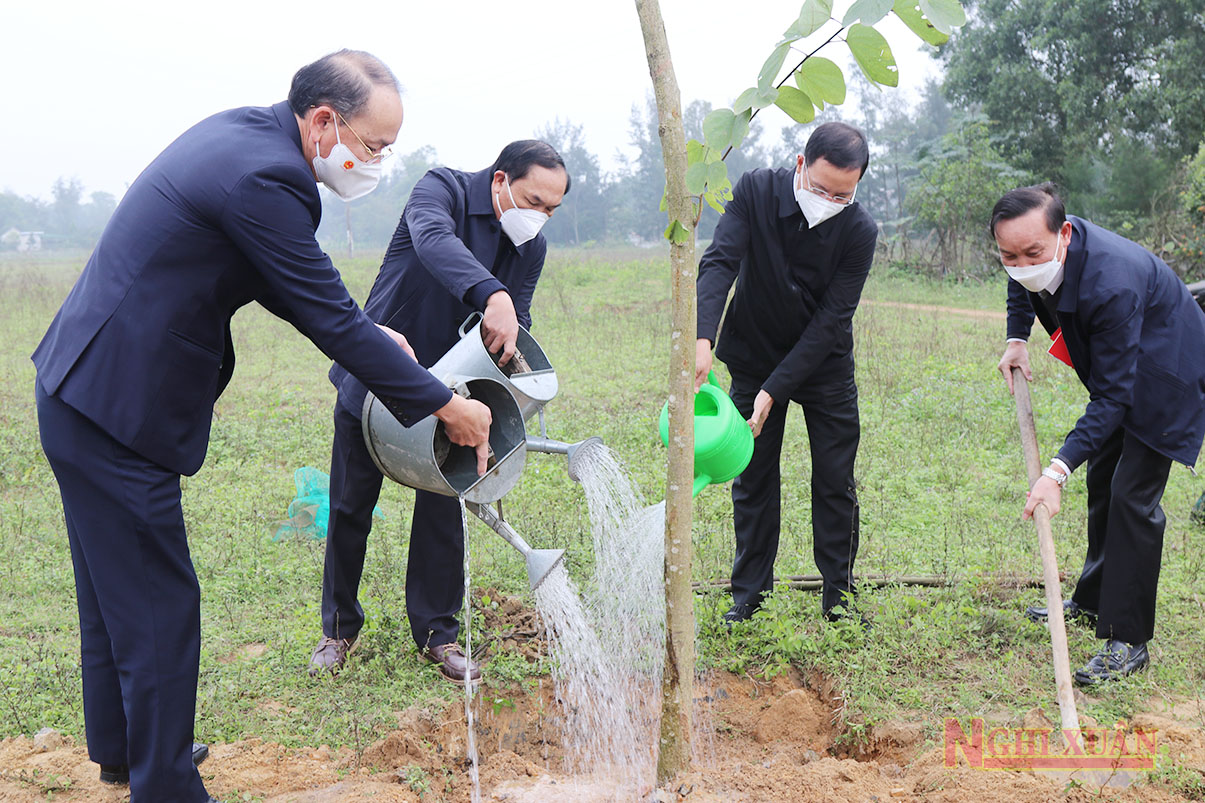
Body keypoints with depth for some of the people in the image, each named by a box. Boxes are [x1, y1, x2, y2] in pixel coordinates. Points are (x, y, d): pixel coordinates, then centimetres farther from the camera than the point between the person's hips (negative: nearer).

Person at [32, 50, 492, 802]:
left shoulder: (243, 131, 6)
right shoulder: (264, 178, -25)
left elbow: (295, 285, 17)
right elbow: (331, 322, -21)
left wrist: (367, 332, 10)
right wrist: (448, 408, -13)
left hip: (82, 387, 11)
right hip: (119, 408, -11)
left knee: (116, 587, 23)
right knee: (158, 606, 1)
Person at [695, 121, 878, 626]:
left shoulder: (860, 232, -19)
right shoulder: (755, 192, -17)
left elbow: (830, 319, -21)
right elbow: (719, 262, -27)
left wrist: (774, 390, -27)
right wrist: (703, 338, -44)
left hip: (824, 363, 0)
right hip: (754, 357, 0)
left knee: (835, 480, 3)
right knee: (753, 477, 5)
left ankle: (839, 590, 19)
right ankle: (748, 592, 16)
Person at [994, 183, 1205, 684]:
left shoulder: (1112, 282, -41)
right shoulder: (1038, 246, -18)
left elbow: (1113, 395, -38)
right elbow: (1021, 285, 11)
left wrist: (1058, 471, -44)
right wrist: (1017, 339, -3)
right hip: (1117, 370, 8)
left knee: (1133, 497, -12)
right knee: (1102, 483, 17)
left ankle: (1128, 640, -4)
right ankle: (1093, 601, 33)